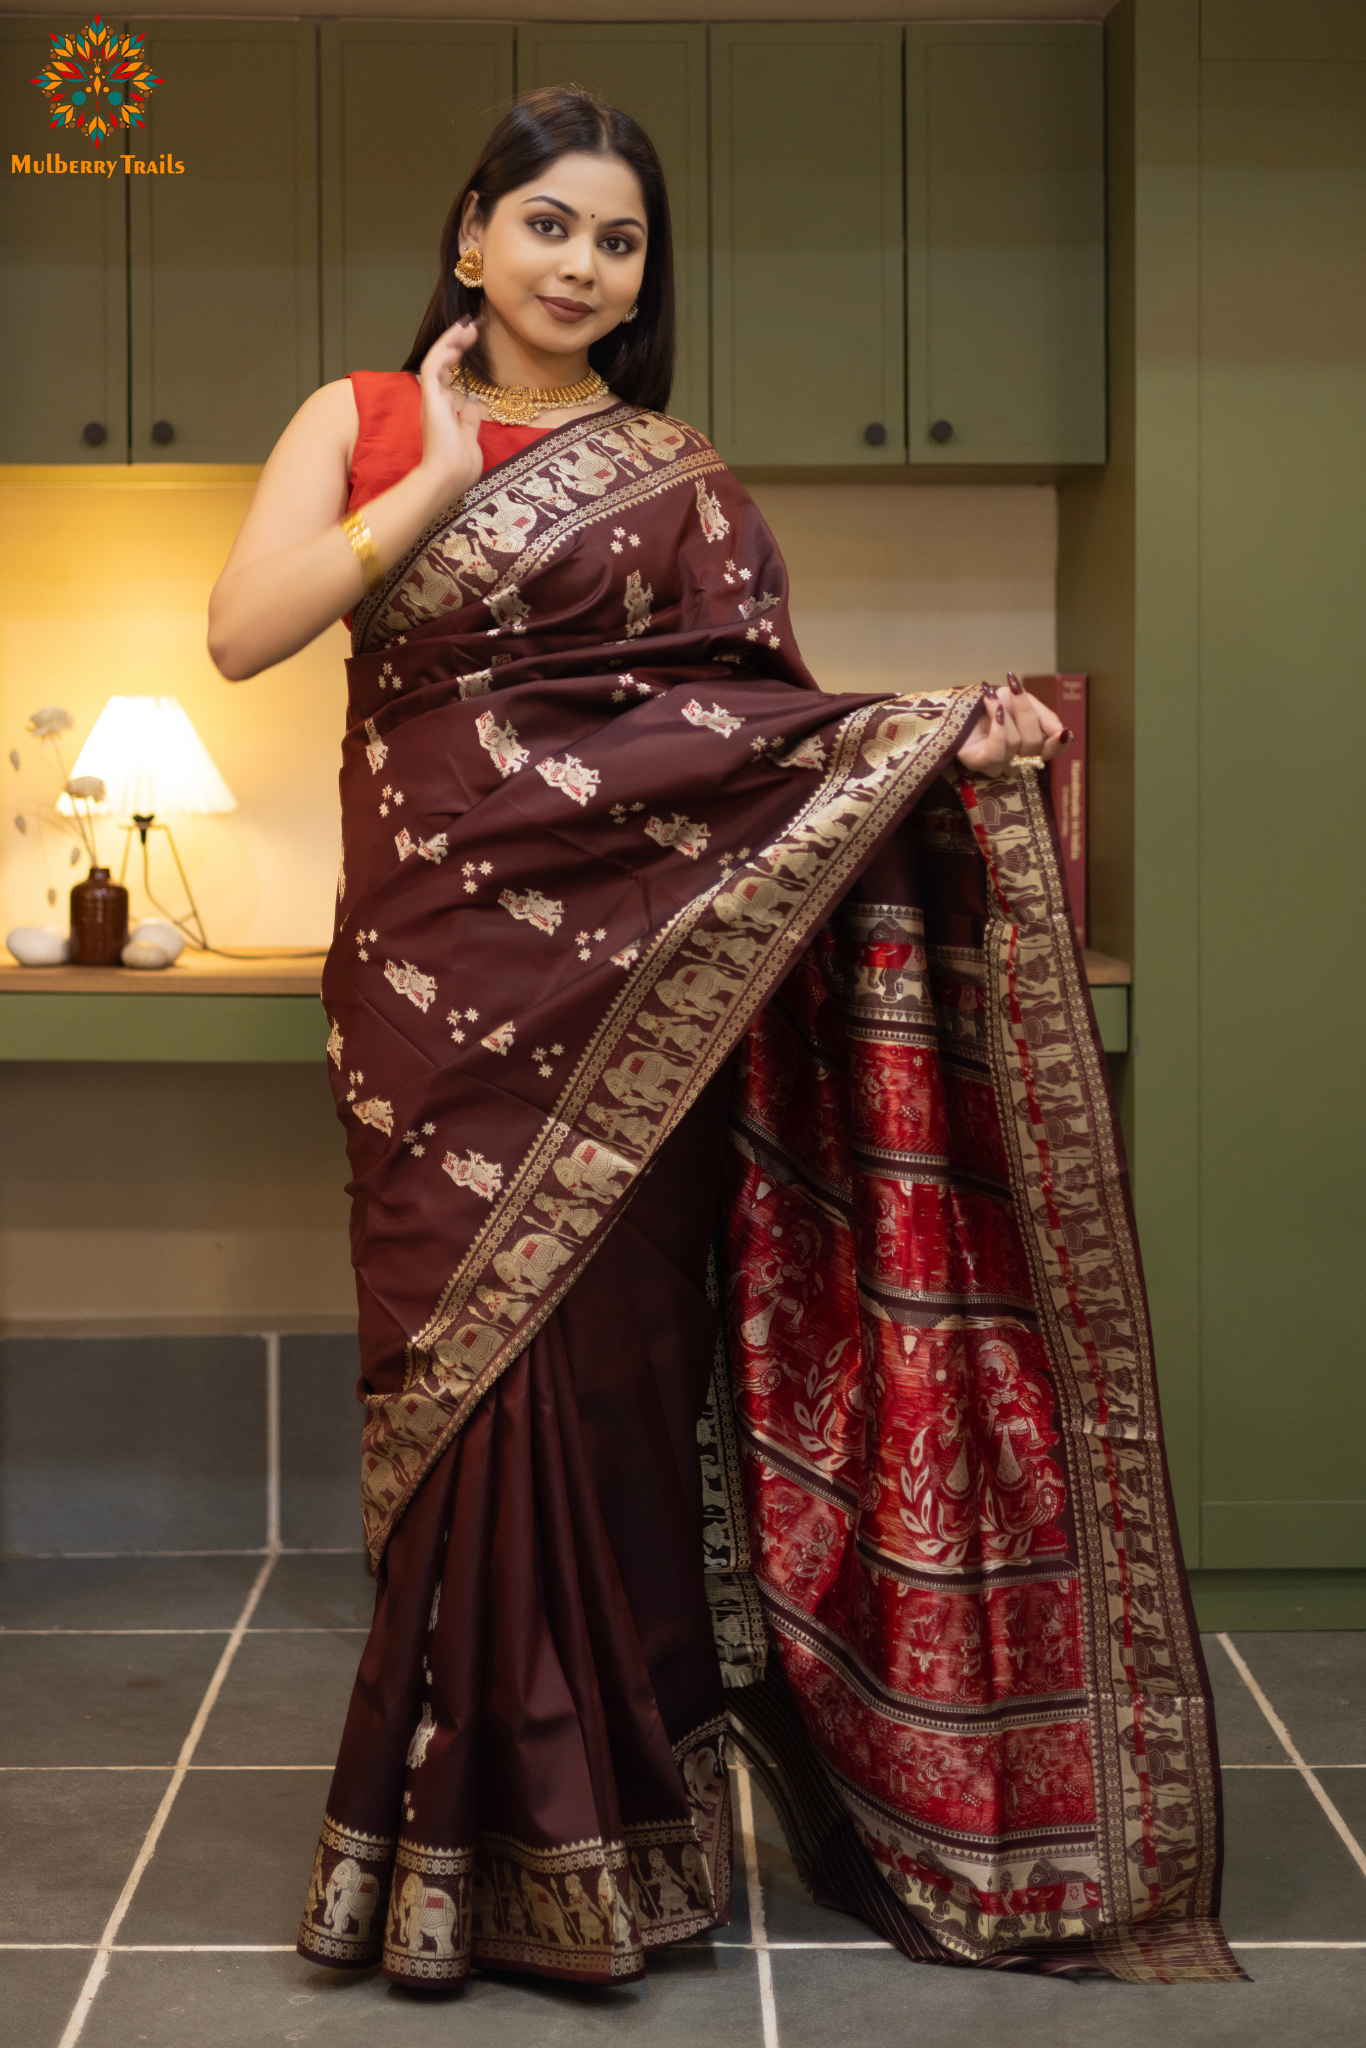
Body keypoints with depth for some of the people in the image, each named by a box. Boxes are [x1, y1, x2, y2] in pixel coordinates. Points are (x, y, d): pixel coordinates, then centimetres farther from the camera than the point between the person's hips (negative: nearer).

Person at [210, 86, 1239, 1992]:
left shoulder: (679, 478, 12)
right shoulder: (365, 421, 10)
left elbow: (767, 714, 4)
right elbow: (243, 628, -5)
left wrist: (945, 736, -12)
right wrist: (441, 467, -4)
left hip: (630, 979, 0)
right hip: (441, 973, 0)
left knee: (598, 1364, 0)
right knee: (460, 1364, 0)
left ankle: (591, 1842, 14)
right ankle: (471, 1825, 15)